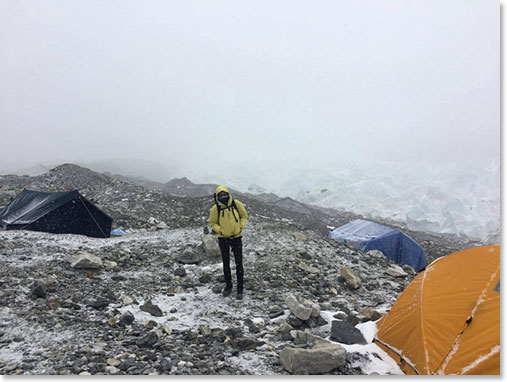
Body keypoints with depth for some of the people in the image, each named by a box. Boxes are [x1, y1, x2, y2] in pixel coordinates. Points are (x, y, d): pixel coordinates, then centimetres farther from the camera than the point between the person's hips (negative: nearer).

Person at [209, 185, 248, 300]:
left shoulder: (236, 204, -10)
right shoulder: (215, 208, -11)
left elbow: (244, 216, 7)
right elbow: (212, 223, 2)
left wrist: (240, 227, -6)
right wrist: (220, 231, -14)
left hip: (236, 237, -1)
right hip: (223, 239, 1)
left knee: (239, 264, 0)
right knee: (226, 264, 13)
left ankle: (240, 289, 12)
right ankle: (228, 286, 31)